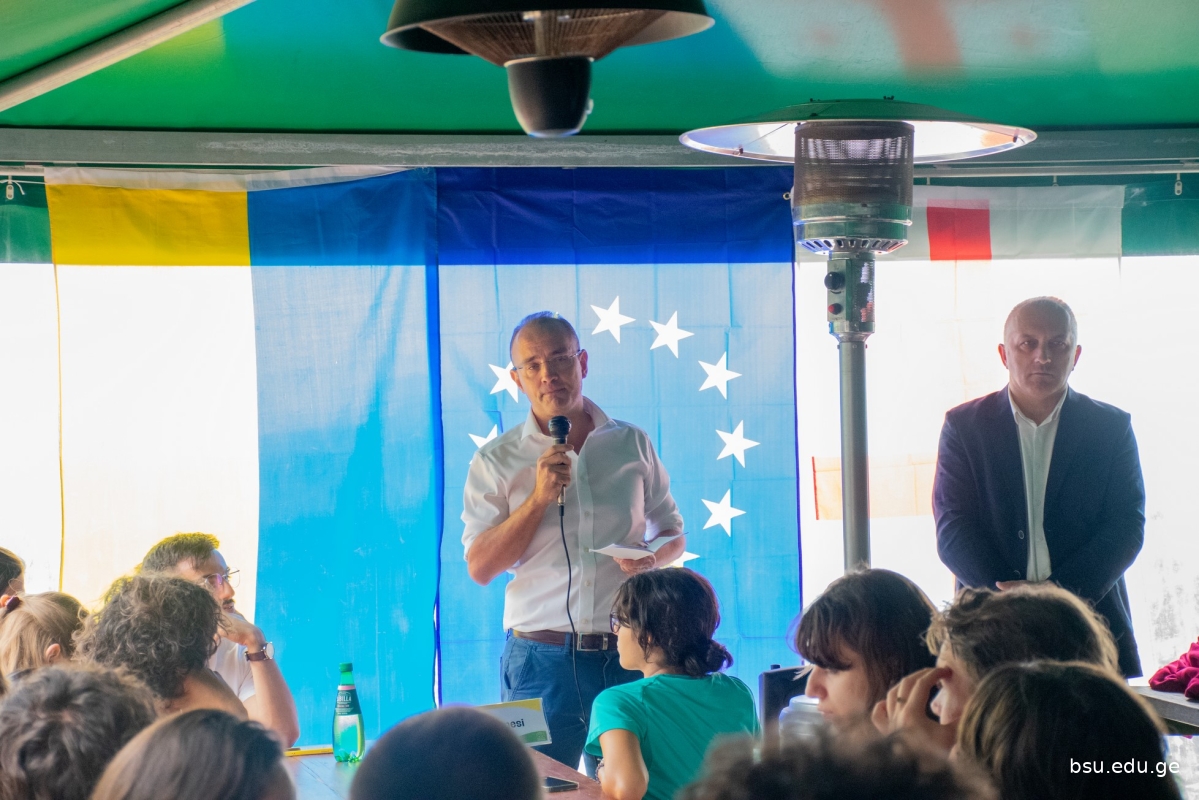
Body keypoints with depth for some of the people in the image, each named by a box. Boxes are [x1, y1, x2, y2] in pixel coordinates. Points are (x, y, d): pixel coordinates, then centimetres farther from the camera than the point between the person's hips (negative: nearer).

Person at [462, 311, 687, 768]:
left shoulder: (632, 444, 10)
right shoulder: (496, 461, 3)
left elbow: (672, 533, 18)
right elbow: (480, 568, -4)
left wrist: (653, 558, -5)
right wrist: (539, 497, -13)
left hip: (626, 656, 2)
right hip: (541, 659, -2)